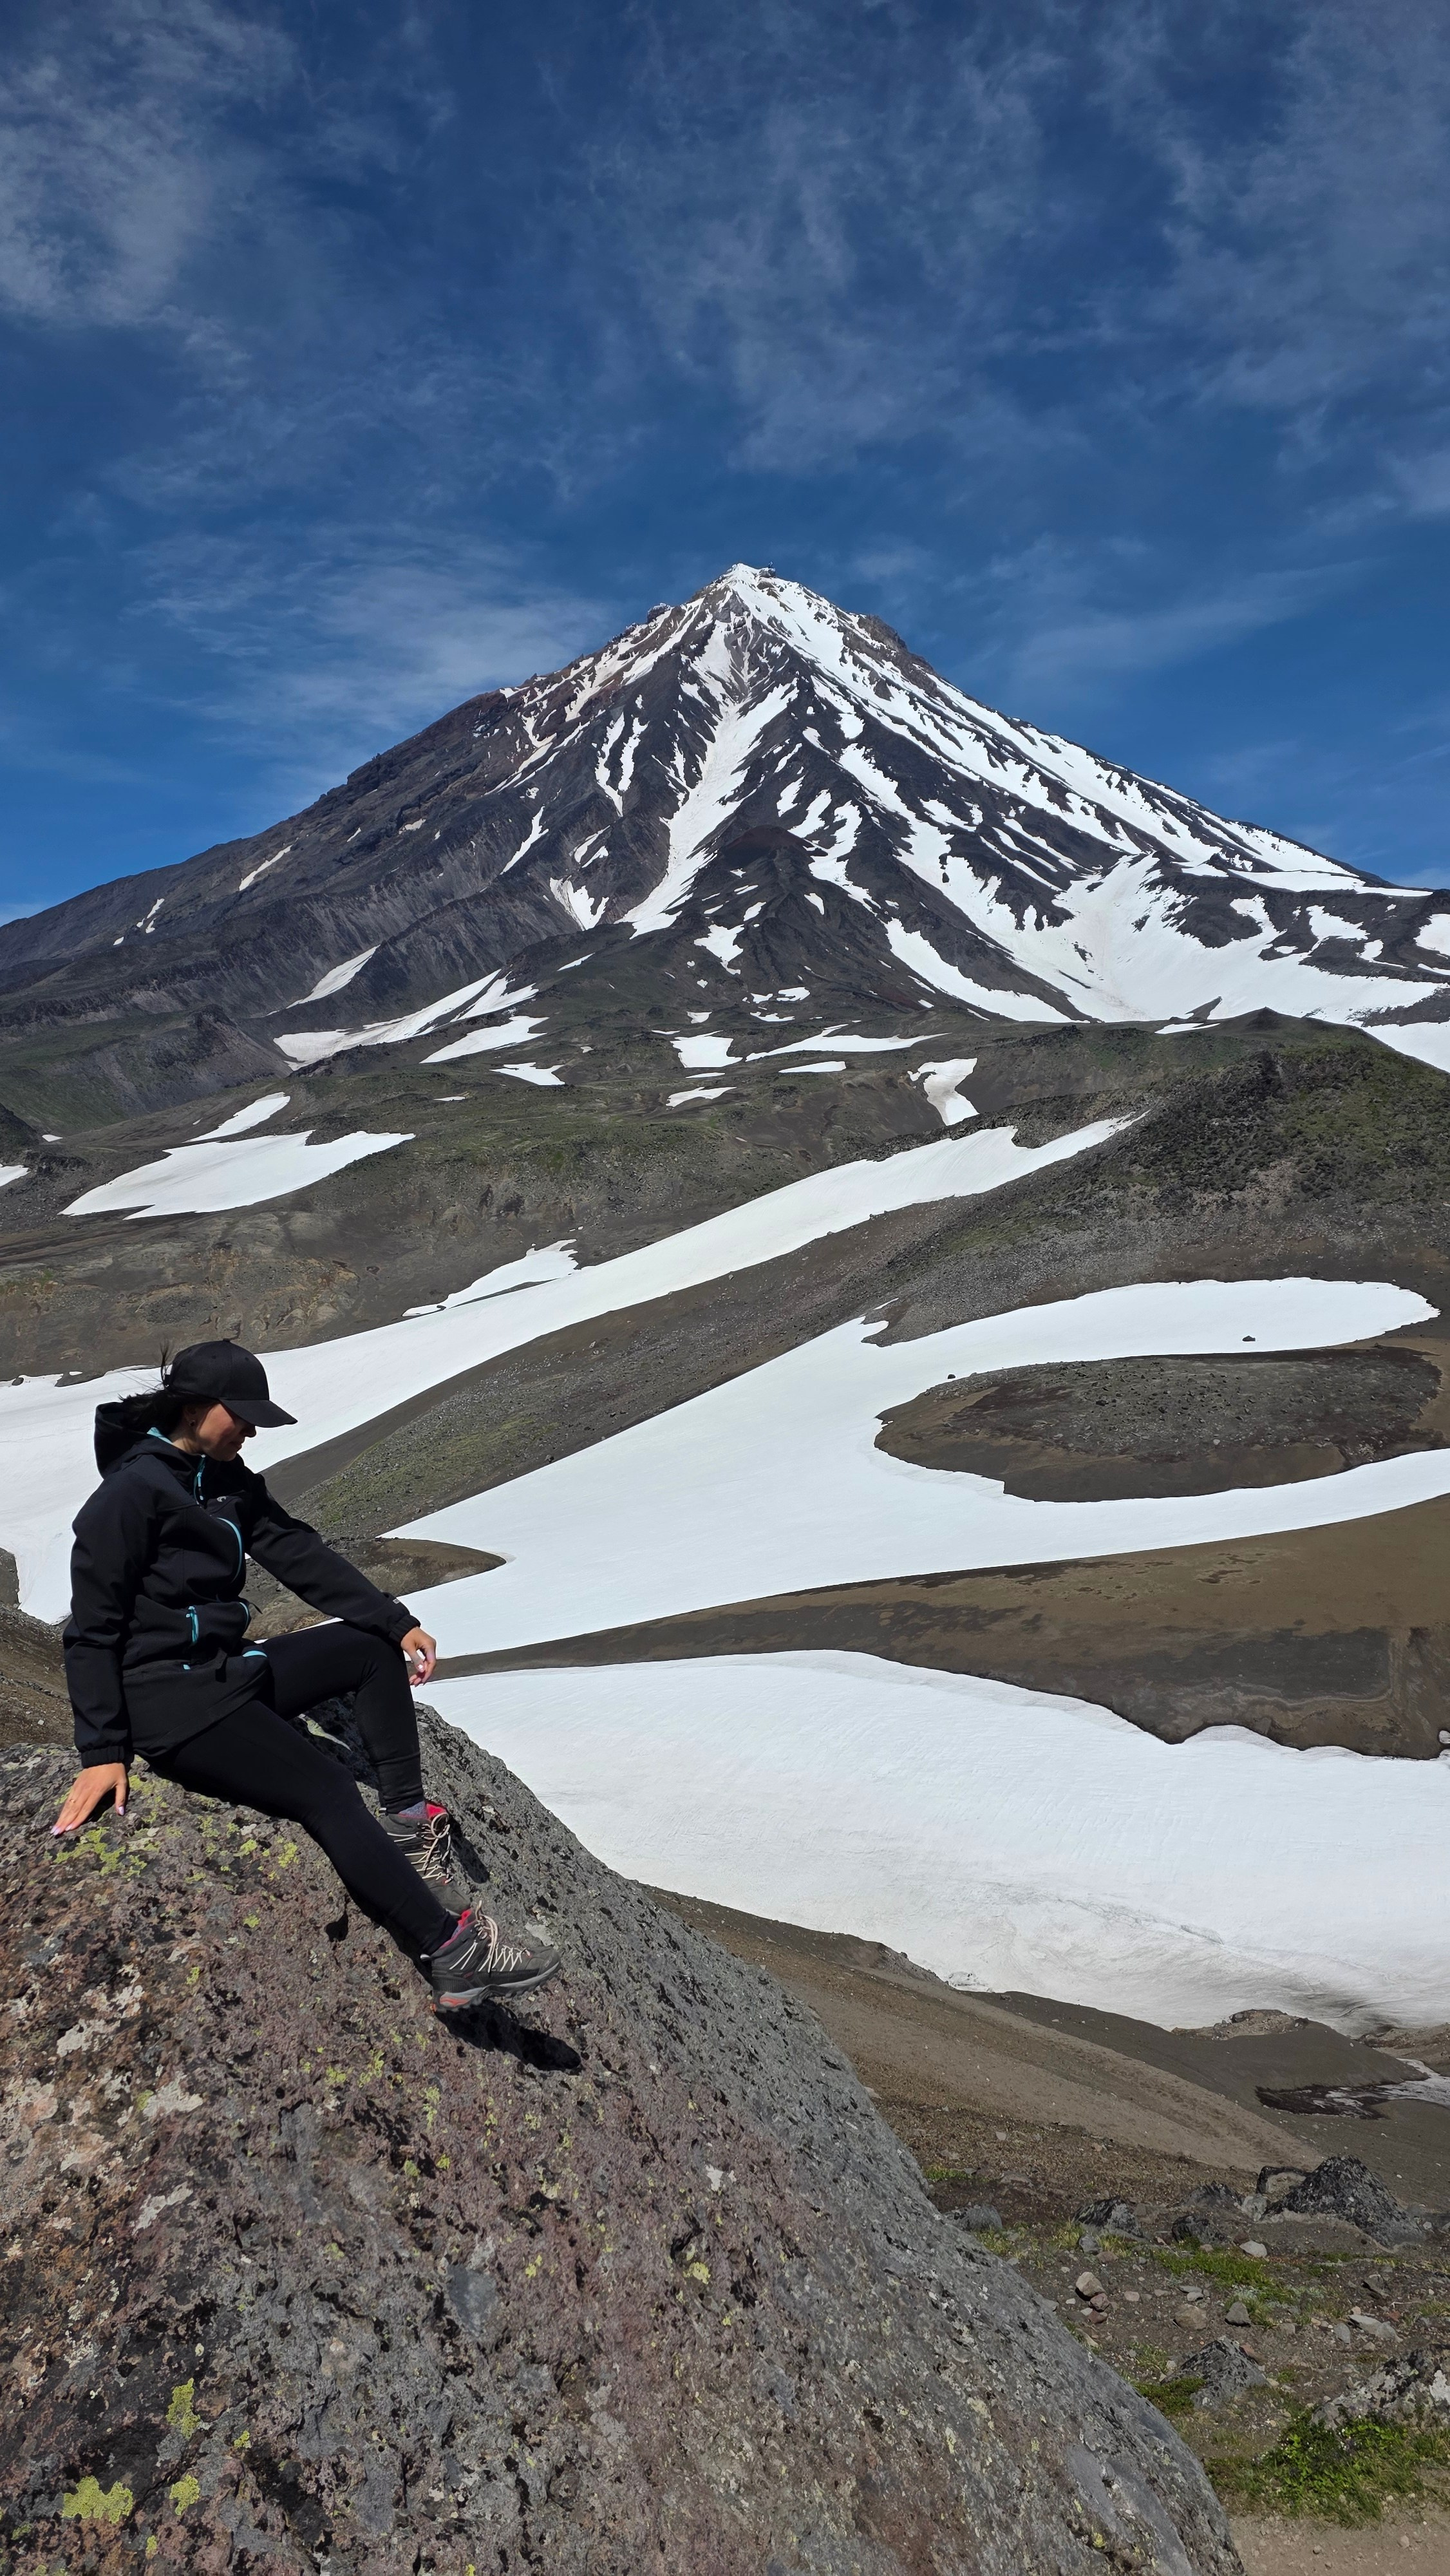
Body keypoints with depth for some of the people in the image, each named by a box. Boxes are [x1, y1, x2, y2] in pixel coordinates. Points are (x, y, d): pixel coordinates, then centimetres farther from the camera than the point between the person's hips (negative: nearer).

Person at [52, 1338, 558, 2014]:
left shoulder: (226, 1477, 9)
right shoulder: (132, 1490, -15)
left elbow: (297, 1552, 5)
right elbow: (92, 1630, -14)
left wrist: (397, 1622, -3)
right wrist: (102, 1752, -16)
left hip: (226, 1671, 10)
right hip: (164, 1697, -10)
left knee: (373, 1646, 6)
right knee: (326, 1790, -20)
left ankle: (407, 1826, -3)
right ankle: (453, 1955, -20)